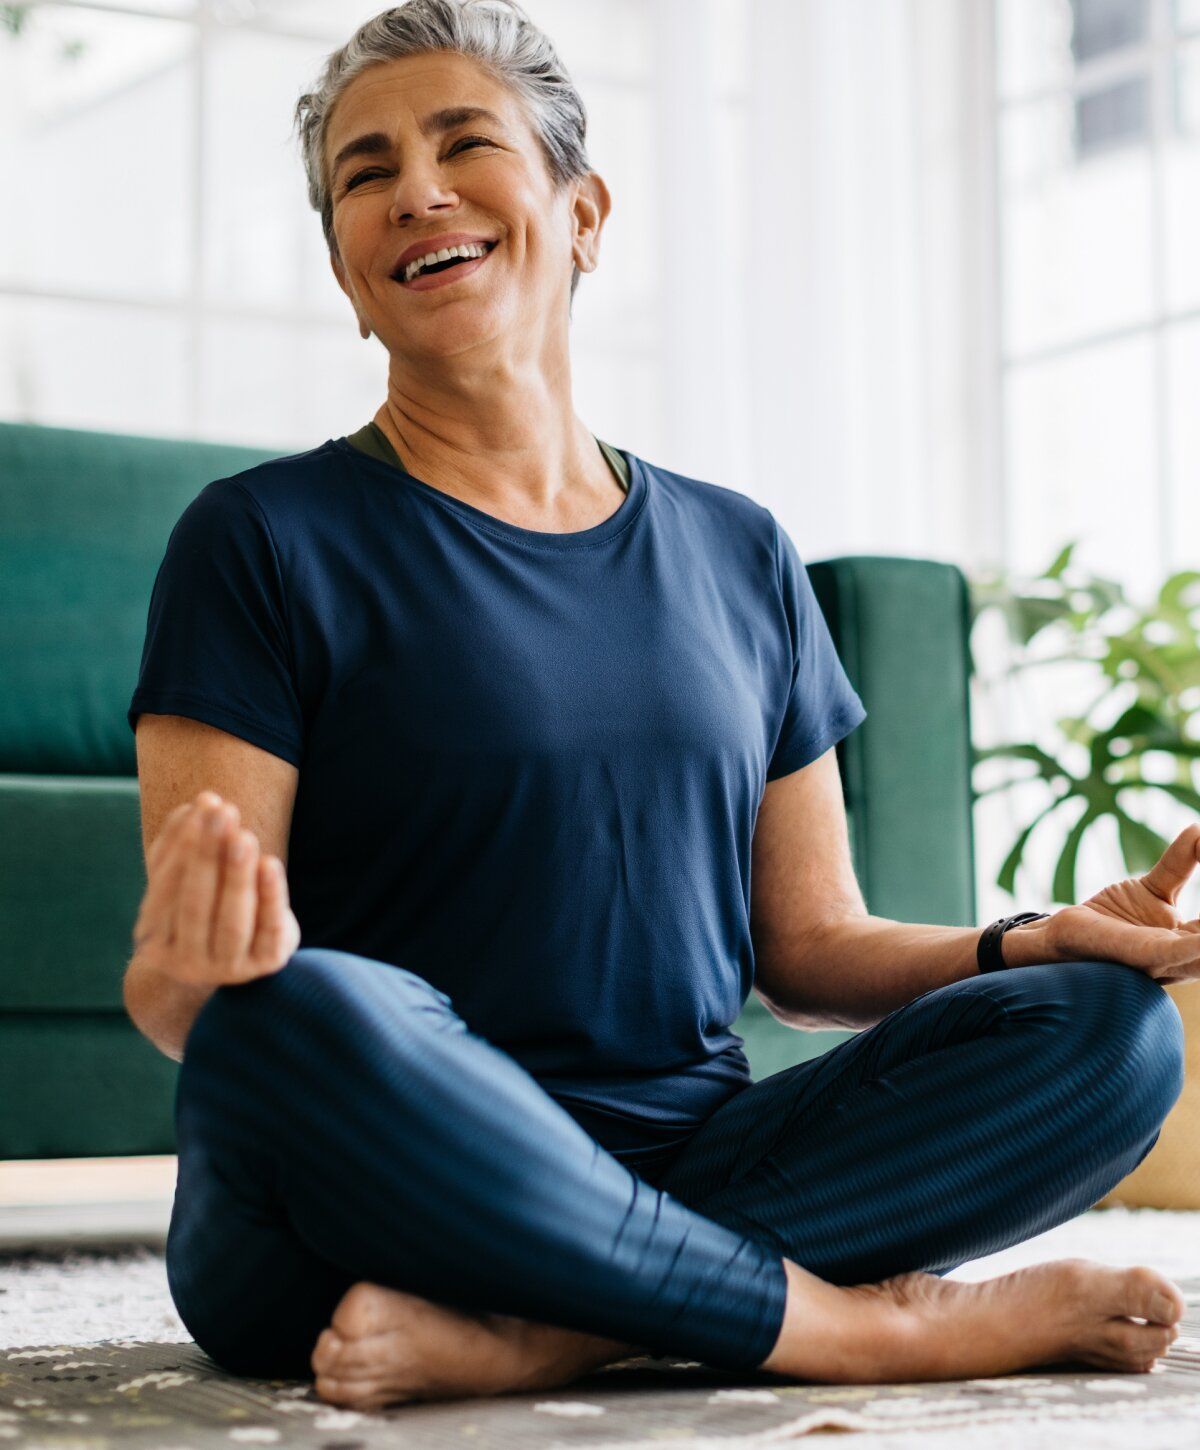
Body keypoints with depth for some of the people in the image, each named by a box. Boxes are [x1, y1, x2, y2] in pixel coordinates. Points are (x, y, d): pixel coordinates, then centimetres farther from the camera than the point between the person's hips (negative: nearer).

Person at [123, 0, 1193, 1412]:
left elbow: (810, 948, 16)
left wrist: (1053, 937, -2)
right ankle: (868, 1323, -21)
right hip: (384, 1178, -4)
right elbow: (174, 993, -6)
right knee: (298, 1016, -37)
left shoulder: (739, 555, 15)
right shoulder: (268, 540, 0)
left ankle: (530, 1336, -25)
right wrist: (187, 982, -31)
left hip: (685, 1173, 5)